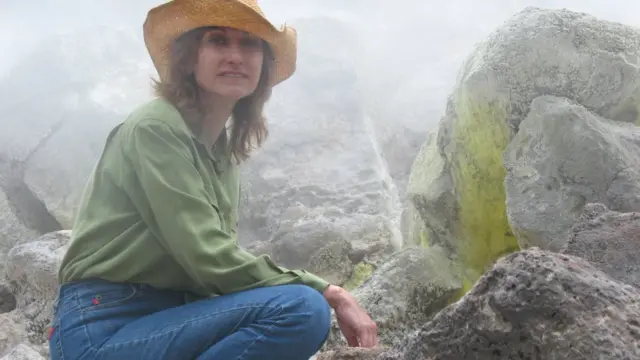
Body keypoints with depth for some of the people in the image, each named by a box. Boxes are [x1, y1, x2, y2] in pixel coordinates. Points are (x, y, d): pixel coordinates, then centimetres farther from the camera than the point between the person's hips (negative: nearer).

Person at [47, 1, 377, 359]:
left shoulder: (224, 149, 14)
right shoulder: (156, 127, -12)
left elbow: (219, 262, 10)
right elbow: (211, 261, -20)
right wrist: (329, 292, -15)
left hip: (164, 320, 9)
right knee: (301, 309, -24)